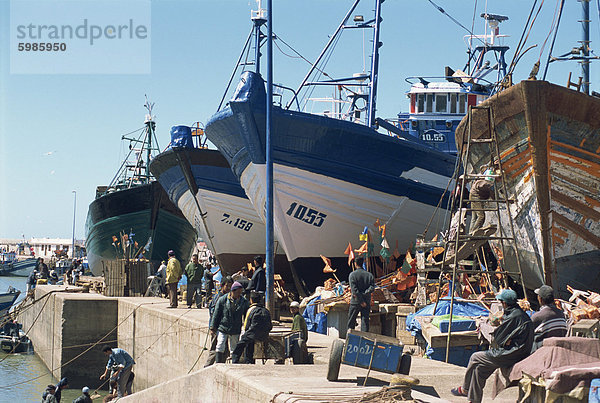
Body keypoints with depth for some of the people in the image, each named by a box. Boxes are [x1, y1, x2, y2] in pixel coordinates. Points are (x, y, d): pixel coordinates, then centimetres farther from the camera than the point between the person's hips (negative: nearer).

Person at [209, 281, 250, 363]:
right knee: (220, 347, -9)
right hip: (222, 328, -2)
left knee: (234, 349, 9)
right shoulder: (222, 300, -7)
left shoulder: (244, 302, -1)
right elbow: (216, 314, -1)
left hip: (235, 331, 2)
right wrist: (213, 328, -1)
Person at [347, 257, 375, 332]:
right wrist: (364, 294, -10)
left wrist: (361, 301, -14)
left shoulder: (352, 275, -6)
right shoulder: (369, 275, 4)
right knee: (365, 322, 3)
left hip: (355, 301, -2)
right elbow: (372, 288, -8)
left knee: (351, 323, 9)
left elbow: (354, 290, -15)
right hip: (367, 302, 2)